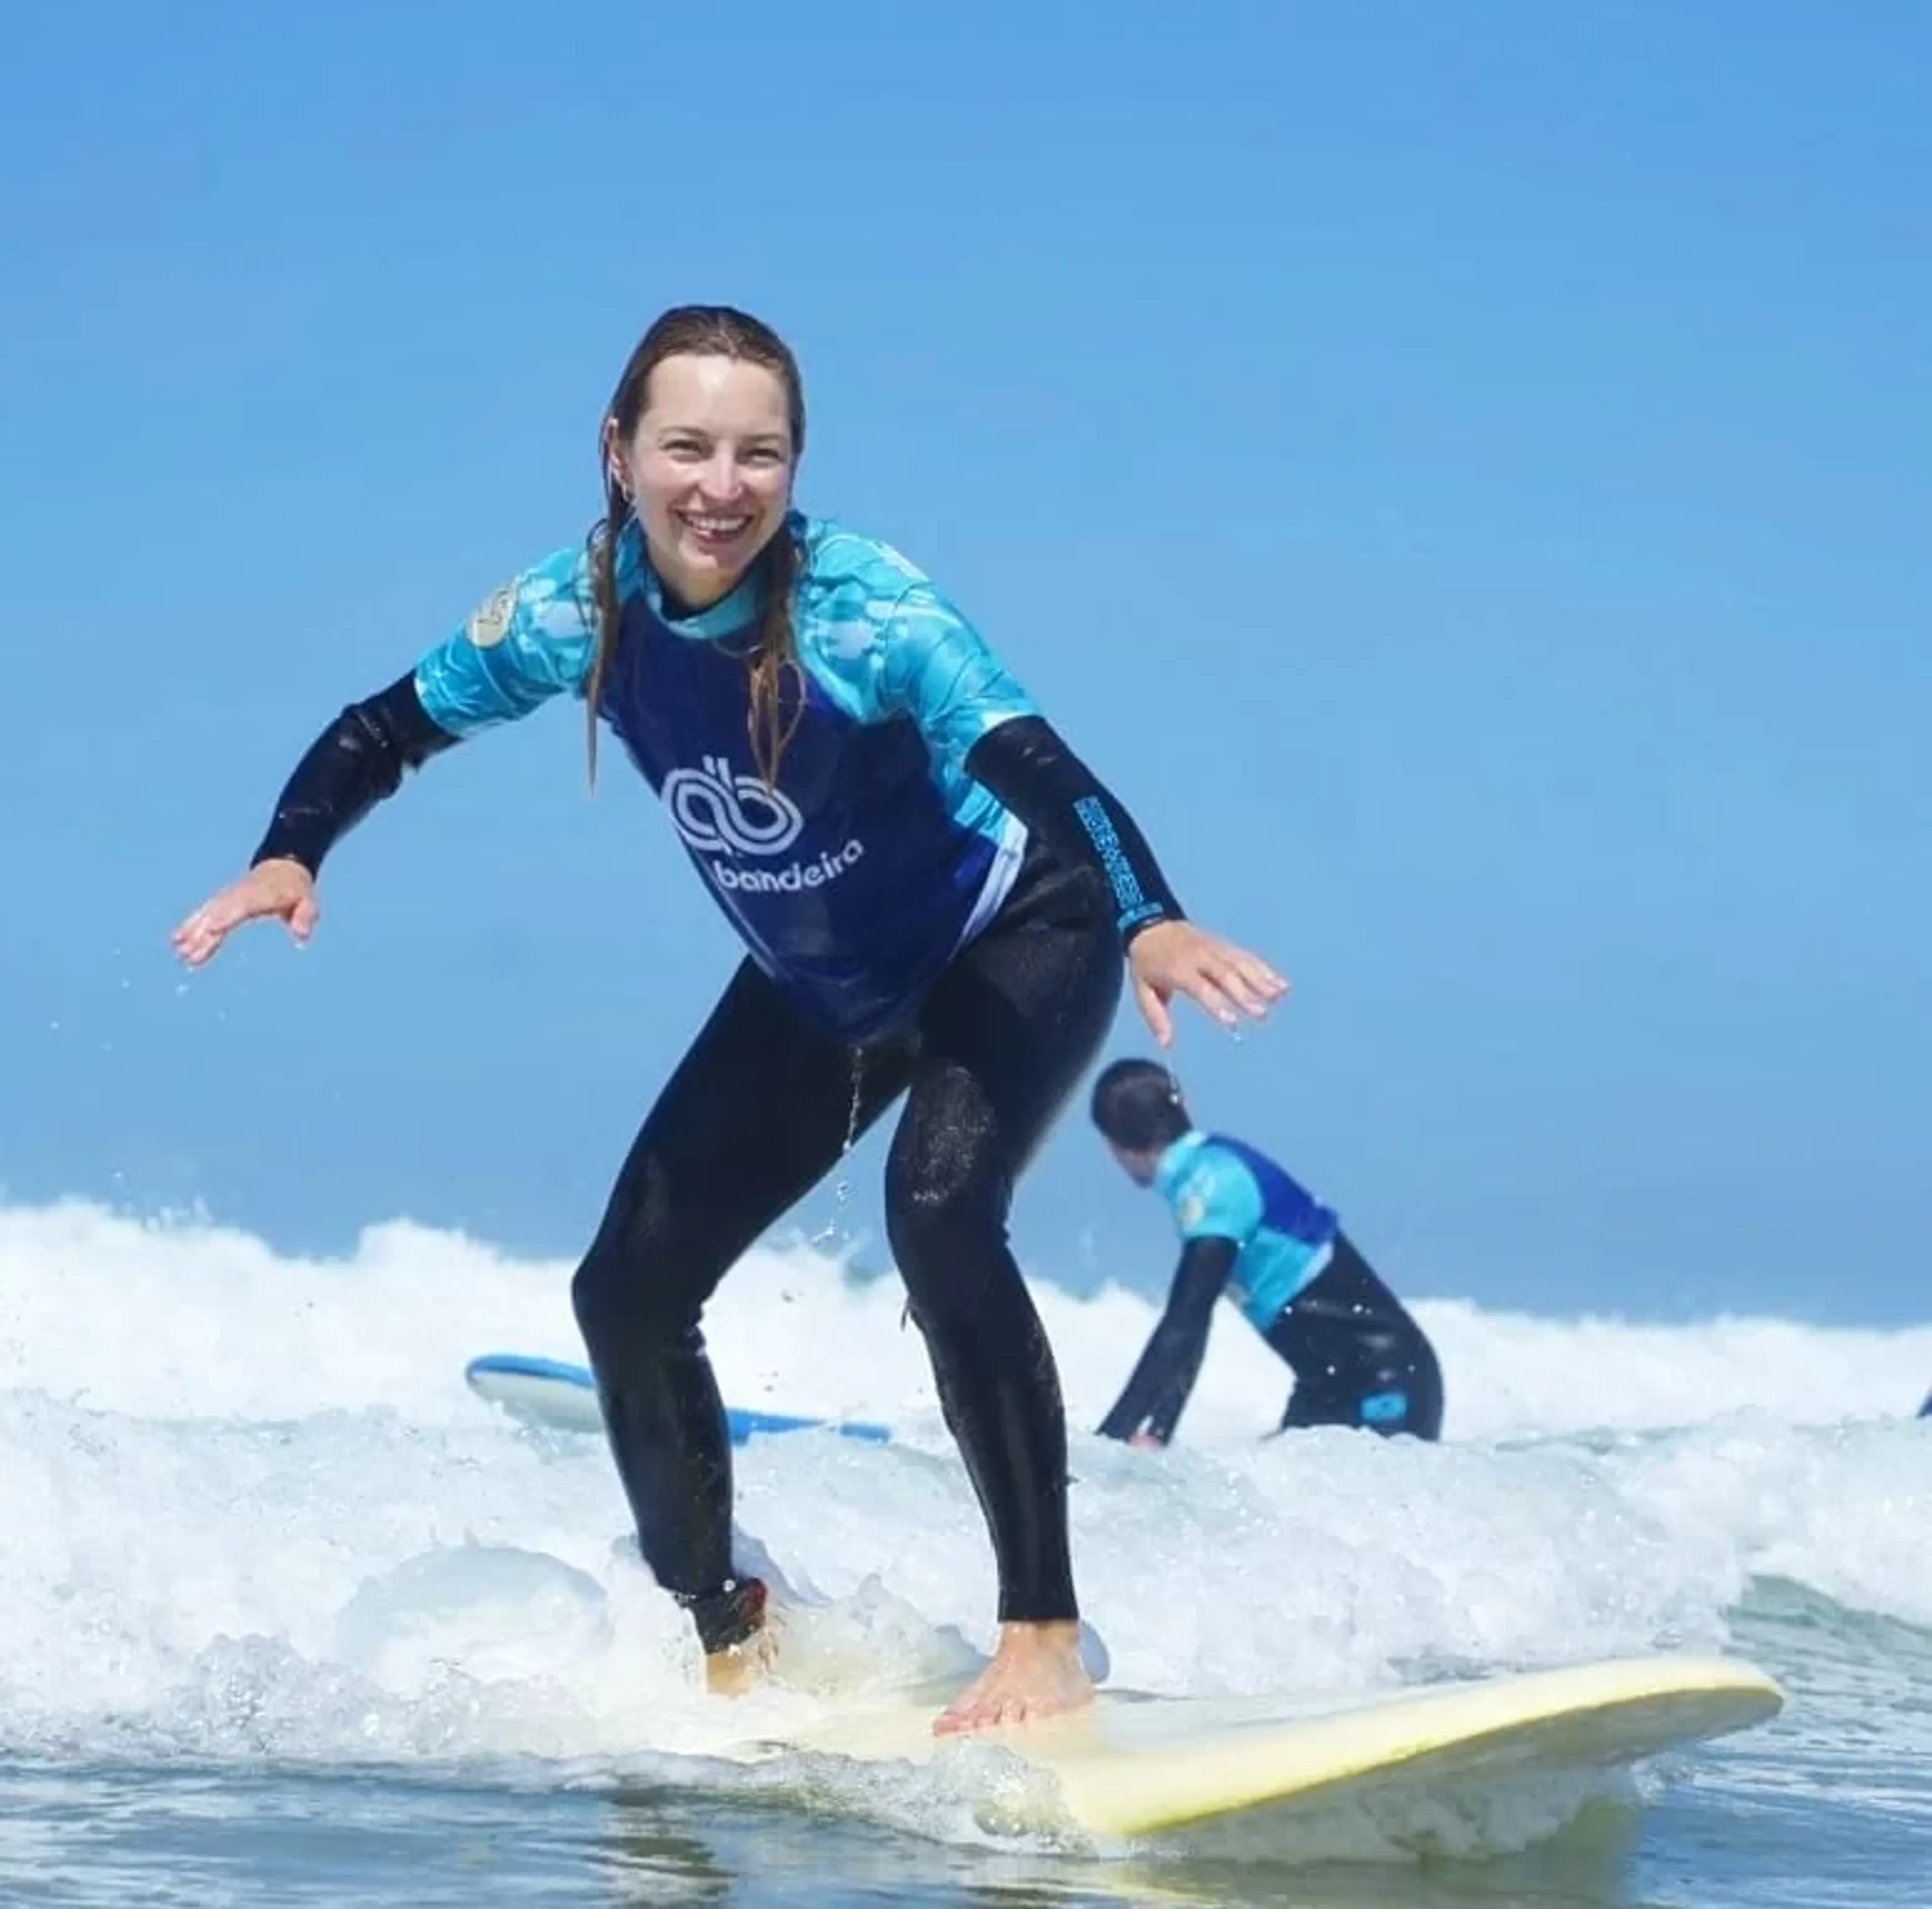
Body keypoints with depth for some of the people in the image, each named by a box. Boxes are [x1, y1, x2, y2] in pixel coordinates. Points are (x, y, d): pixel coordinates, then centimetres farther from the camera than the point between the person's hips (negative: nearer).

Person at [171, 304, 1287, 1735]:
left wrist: (1150, 924, -64)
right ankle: (729, 1647, 21)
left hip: (1012, 945, -6)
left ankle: (1046, 1636, -24)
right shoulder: (576, 615, -18)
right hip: (816, 991, 6)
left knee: (939, 1213, -32)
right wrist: (291, 856, -24)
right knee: (629, 1290, 1)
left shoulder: (864, 612, -32)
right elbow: (387, 731, -4)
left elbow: (1031, 762, -46)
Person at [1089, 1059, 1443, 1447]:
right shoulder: (1218, 1169, 10)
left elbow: (1181, 1328, -25)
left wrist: (1109, 1439, -27)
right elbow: (1186, 1330, 16)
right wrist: (1156, 1432, 11)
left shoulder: (1213, 1181, -18)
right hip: (1333, 1387, 9)